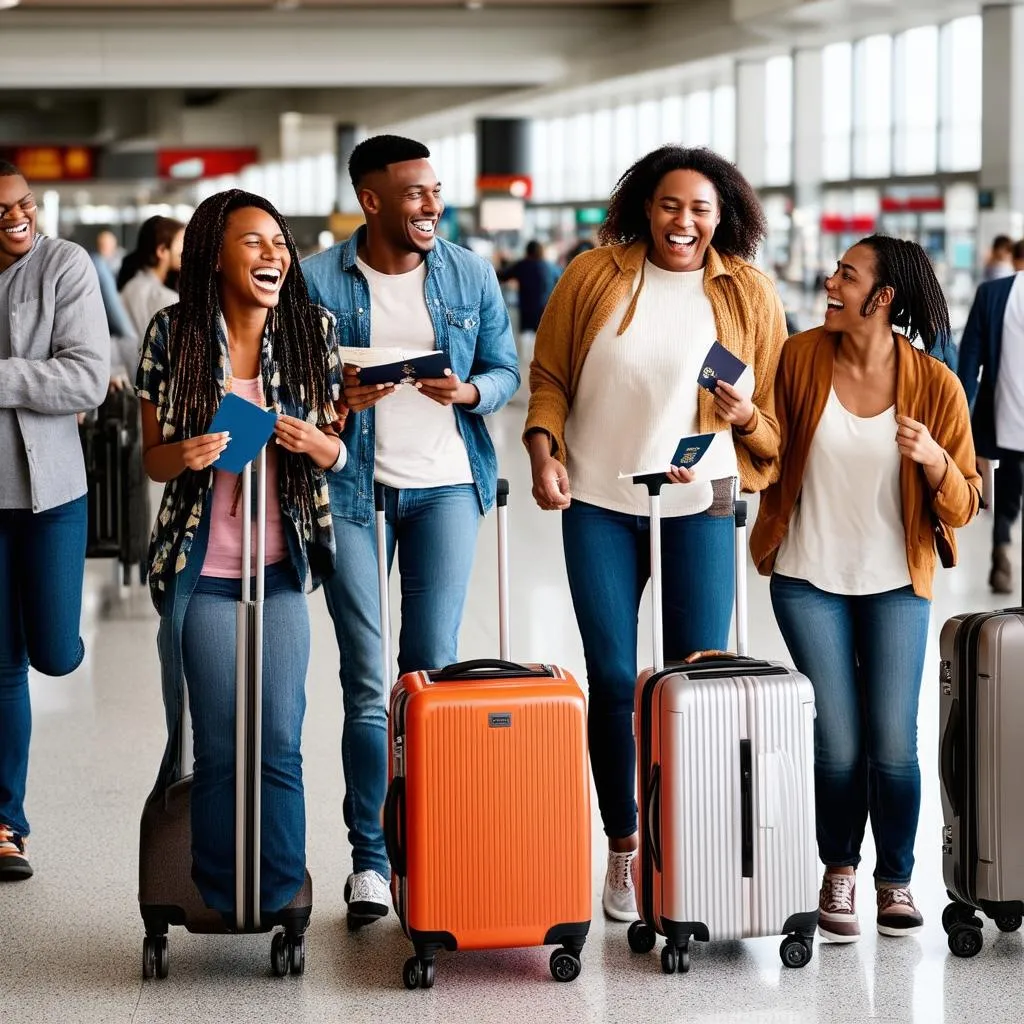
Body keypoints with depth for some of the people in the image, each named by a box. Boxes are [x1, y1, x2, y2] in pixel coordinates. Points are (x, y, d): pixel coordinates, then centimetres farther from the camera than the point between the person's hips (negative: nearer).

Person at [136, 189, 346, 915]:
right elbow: (152, 457, 3)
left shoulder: (313, 330, 0)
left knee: (278, 743, -1)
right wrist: (184, 456, -19)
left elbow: (337, 452, 8)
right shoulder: (174, 334, -3)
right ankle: (220, 904, 19)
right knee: (217, 746, 5)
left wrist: (313, 442, -15)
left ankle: (281, 903, 12)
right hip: (202, 571, -1)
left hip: (281, 565, 1)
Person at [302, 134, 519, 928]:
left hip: (445, 483, 2)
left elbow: (507, 372, 8)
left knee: (434, 671, 0)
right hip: (353, 485, -2)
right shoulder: (319, 282, -2)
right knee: (366, 681, -1)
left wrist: (468, 391, -13)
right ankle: (369, 858, 5)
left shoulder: (471, 275, 6)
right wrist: (333, 397, -19)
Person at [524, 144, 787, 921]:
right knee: (612, 680, 3)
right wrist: (543, 449, -7)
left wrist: (747, 415, -14)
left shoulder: (749, 292, 3)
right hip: (598, 502, 0)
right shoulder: (593, 276, 2)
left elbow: (776, 407, 7)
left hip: (699, 504, 0)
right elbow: (549, 377, 8)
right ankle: (622, 849, 15)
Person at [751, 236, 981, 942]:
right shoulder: (802, 357, -5)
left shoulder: (935, 385, -8)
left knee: (893, 745, -4)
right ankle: (839, 873, 21)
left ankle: (897, 881, 18)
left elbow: (963, 506, -3)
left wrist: (933, 460, -22)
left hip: (894, 584, 0)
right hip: (809, 578, 1)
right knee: (838, 745, -2)